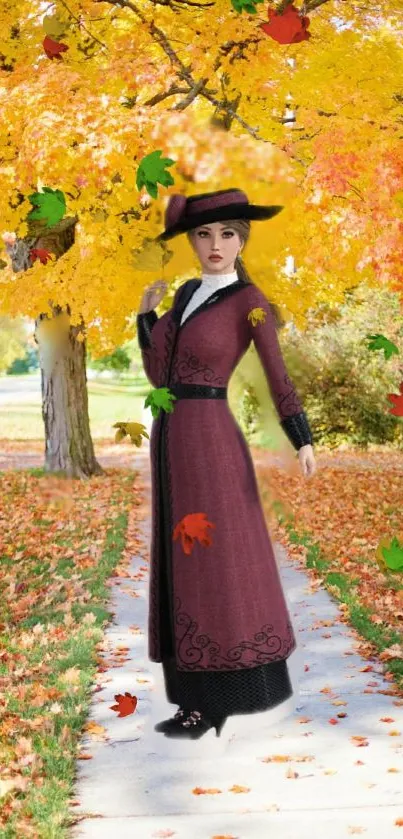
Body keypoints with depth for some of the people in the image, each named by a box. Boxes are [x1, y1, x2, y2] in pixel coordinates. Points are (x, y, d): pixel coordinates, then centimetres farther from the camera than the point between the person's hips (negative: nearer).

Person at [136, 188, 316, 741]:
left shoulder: (250, 301, -7)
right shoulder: (187, 293, 14)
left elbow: (278, 377, -17)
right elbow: (158, 373, 13)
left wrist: (303, 441, -29)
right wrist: (146, 313, 8)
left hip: (208, 437, -8)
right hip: (170, 436, 8)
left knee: (217, 563, -4)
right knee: (186, 562, 9)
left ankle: (213, 704, 3)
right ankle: (203, 696, 17)